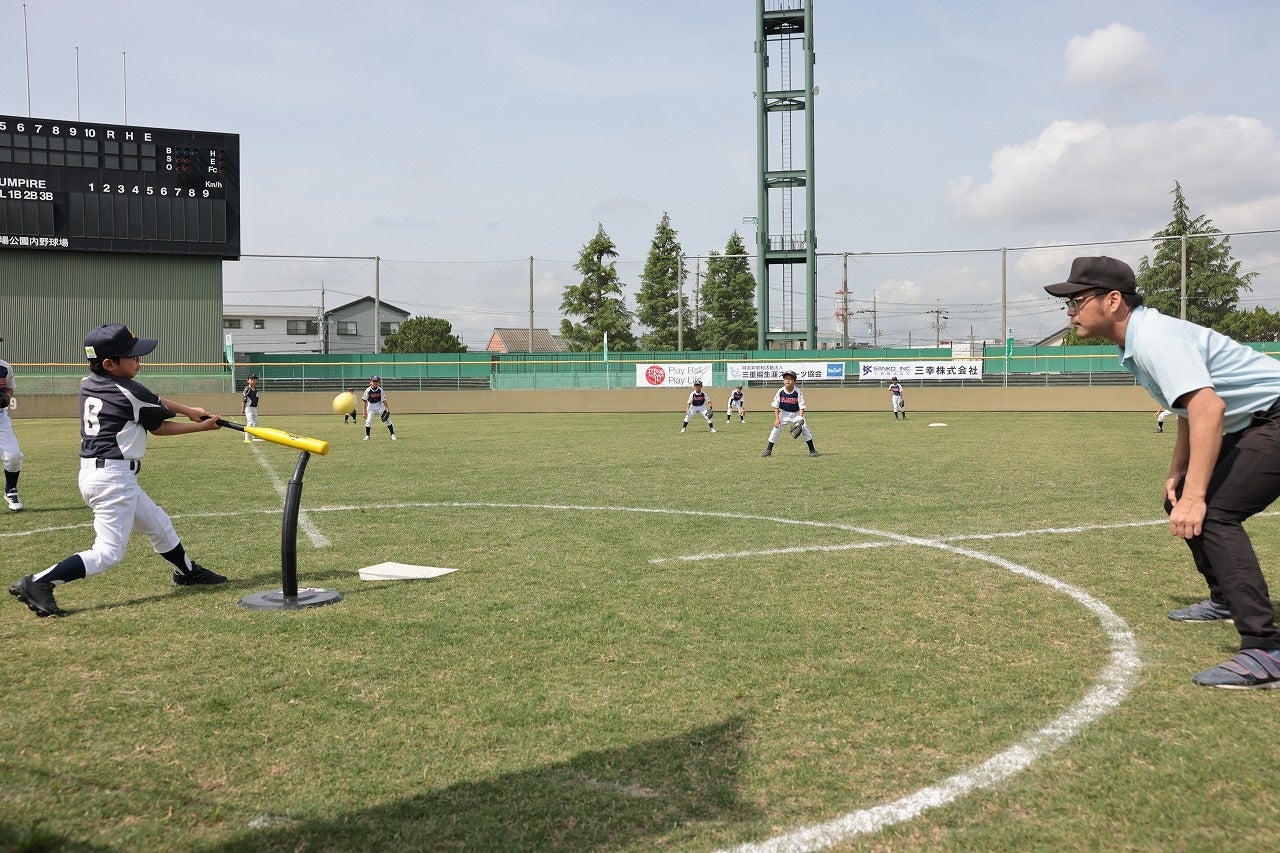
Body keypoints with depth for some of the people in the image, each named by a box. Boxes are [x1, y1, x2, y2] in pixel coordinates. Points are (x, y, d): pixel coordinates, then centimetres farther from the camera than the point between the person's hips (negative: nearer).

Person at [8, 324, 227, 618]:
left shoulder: (89, 383, 9)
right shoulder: (129, 392, -14)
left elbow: (151, 402, 17)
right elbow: (160, 426, 1)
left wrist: (190, 411, 15)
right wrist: (203, 426, 12)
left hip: (93, 472, 10)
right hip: (113, 477, -10)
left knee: (158, 524, 22)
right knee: (108, 551, -8)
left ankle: (187, 571, 37)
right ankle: (36, 584, -15)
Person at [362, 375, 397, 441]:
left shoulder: (380, 390, -13)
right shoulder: (368, 391, -15)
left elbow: (384, 401, -8)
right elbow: (365, 401, -9)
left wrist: (387, 409, -13)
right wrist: (364, 412, -11)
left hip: (379, 405, 1)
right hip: (371, 406, -1)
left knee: (387, 419, -6)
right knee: (368, 420, -10)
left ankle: (392, 434, 3)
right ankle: (367, 436, 7)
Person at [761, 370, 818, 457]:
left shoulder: (798, 392, -19)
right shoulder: (780, 391, -14)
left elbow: (801, 407, -17)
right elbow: (776, 406, -6)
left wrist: (800, 419, -28)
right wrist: (777, 419, -12)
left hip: (796, 413, -1)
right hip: (784, 413, 2)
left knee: (805, 429, -11)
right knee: (776, 429, -6)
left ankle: (812, 450, 2)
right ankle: (768, 450, 6)